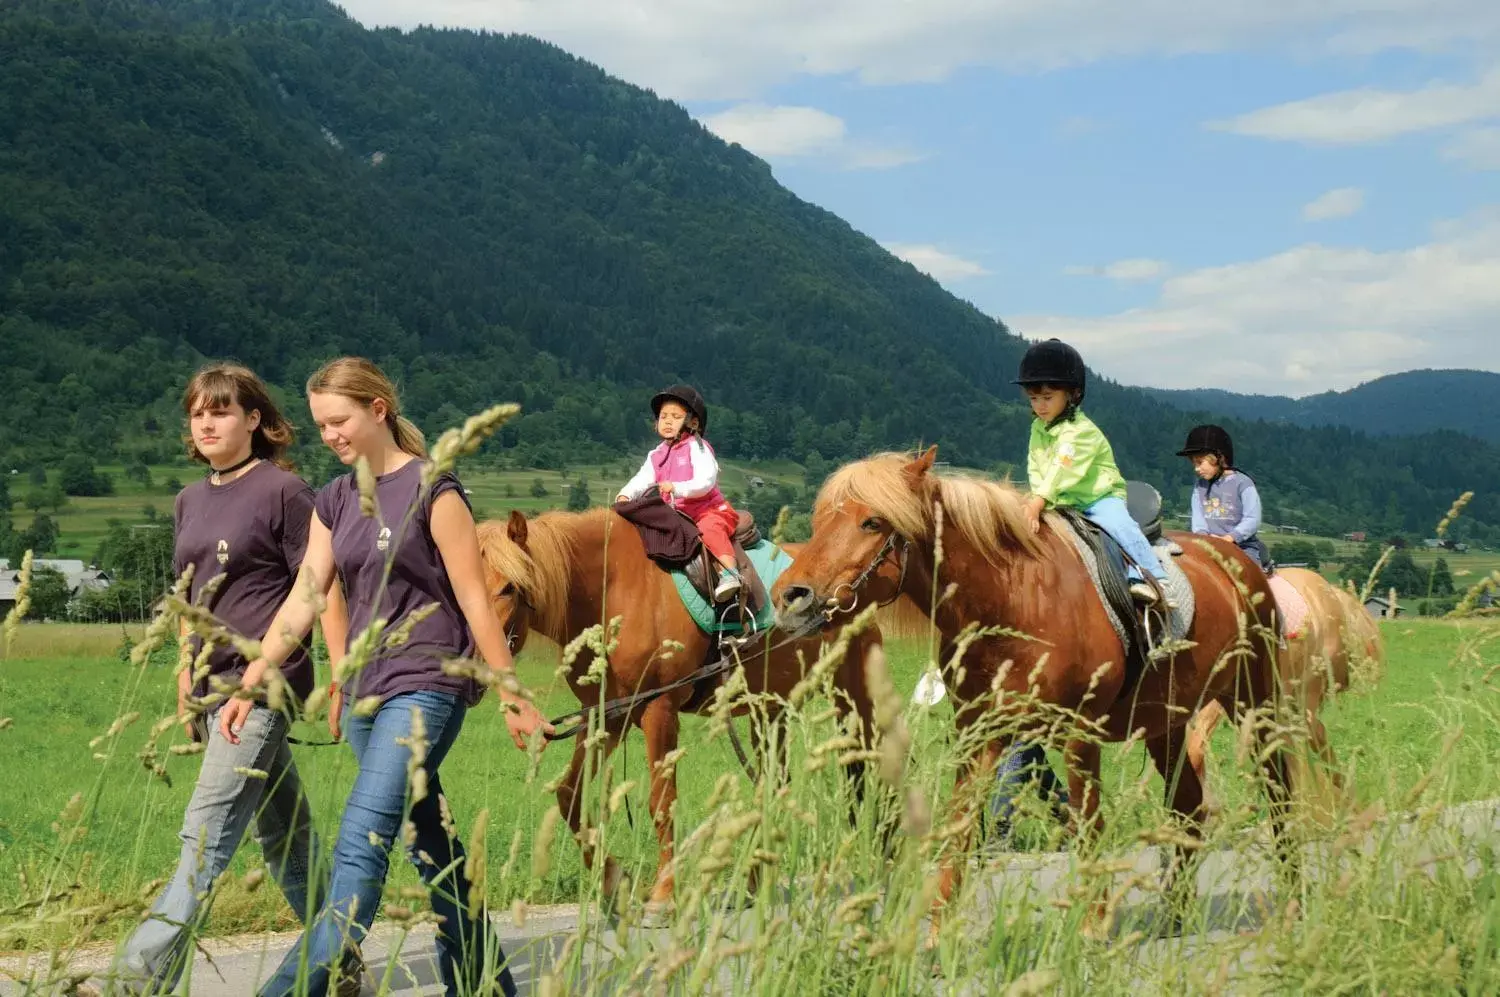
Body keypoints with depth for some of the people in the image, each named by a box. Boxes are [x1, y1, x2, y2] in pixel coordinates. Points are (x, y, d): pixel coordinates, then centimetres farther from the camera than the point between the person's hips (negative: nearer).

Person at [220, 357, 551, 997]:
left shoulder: (433, 492, -8)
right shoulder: (336, 501, 12)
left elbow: (475, 603, -8)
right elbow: (301, 602, 8)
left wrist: (513, 700, -7)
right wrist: (249, 685, -1)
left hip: (426, 685, -7)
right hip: (365, 692, 7)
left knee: (361, 842, -17)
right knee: (429, 846, 12)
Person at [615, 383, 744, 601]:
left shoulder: (697, 448, -7)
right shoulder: (656, 456, 13)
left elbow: (705, 482, -20)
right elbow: (641, 480, 2)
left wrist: (676, 488, -33)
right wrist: (625, 496, -19)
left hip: (710, 510, -8)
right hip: (678, 516, 8)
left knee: (709, 528, -35)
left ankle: (730, 573, -45)